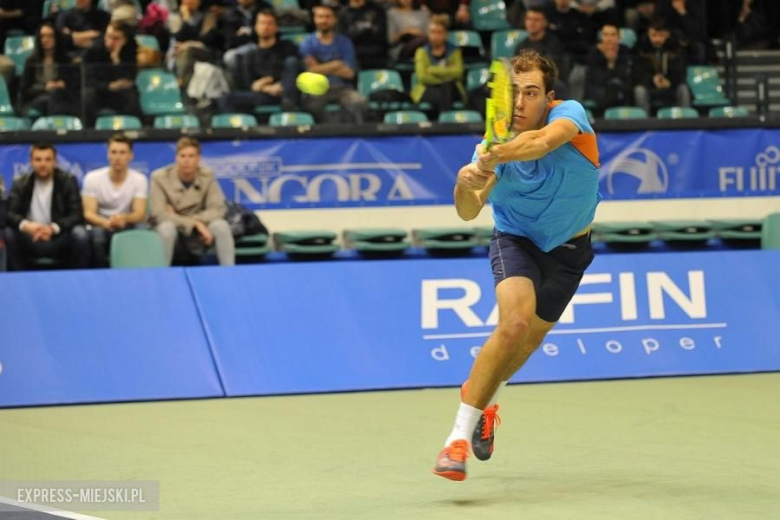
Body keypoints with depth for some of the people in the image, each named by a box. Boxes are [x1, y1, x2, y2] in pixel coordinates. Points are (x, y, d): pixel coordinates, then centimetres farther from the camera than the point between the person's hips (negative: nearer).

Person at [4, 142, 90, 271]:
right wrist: (26, 225, -34)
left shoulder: (67, 181, -2)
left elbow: (77, 215, -11)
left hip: (59, 241, -1)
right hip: (30, 239, 1)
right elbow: (9, 214, -10)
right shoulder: (20, 183, 2)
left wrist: (53, 228, -31)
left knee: (80, 234, -30)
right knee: (9, 234, -28)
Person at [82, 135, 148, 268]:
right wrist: (106, 222, -37)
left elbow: (140, 214, -12)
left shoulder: (139, 179, -2)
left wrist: (124, 218, -37)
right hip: (101, 227, -1)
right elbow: (88, 214, -13)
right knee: (97, 234, -37)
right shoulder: (92, 178, -5)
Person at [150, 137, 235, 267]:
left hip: (197, 237, 2)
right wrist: (196, 224, -27)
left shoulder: (206, 176, -6)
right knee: (167, 227, -36)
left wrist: (195, 220, -24)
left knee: (221, 225, -26)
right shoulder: (160, 178, -14)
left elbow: (218, 209, -9)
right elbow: (159, 214, -21)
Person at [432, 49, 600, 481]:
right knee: (515, 321, -27)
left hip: (568, 247, 2)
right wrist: (466, 183, -54)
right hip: (516, 239, -2)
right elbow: (468, 212, -32)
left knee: (530, 338, 14)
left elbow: (542, 141, -49)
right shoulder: (496, 144, -23)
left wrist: (493, 158, -65)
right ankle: (459, 436, -24)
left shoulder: (570, 115, -25)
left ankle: (482, 396, 46)